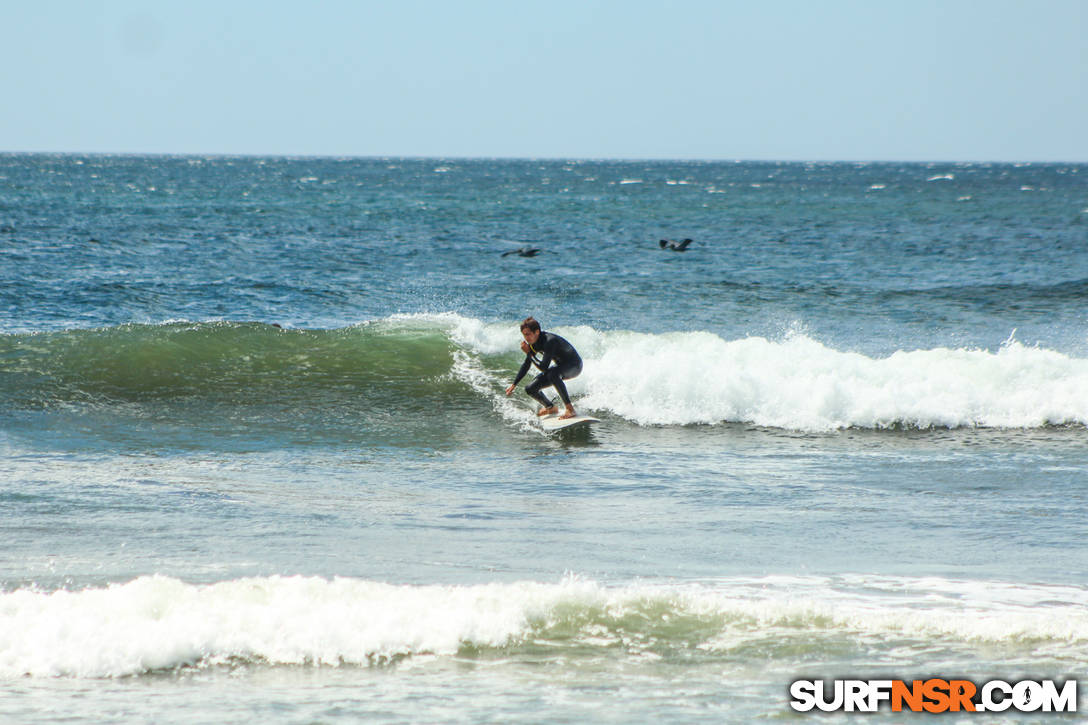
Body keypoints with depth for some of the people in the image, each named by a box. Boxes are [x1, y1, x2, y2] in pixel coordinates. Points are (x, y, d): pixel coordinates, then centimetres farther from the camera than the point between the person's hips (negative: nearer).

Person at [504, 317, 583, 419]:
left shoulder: (549, 341, -31)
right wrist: (513, 385, 8)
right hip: (560, 366, 8)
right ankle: (551, 408, 30)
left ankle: (570, 410, -36)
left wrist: (529, 353, -25)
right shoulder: (533, 343, -5)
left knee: (552, 374, -41)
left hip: (574, 365, -8)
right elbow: (526, 365, 9)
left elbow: (543, 368, -34)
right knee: (530, 389, 3)